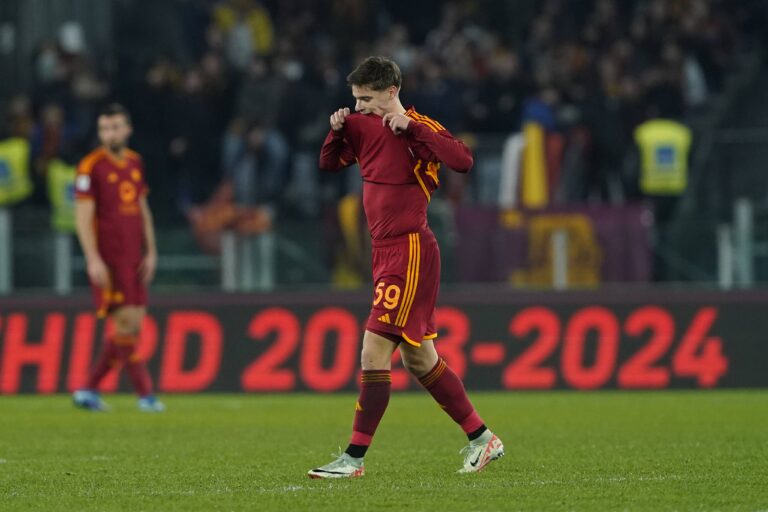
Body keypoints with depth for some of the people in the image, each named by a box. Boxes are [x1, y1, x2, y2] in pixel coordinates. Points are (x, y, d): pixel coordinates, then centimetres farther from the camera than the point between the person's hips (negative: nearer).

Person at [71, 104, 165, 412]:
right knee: (126, 323, -8)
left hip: (133, 258, 7)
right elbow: (83, 216, -11)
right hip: (107, 260, -7)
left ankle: (90, 390, 13)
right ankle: (145, 394, -4)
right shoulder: (91, 167, -8)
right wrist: (93, 260, -18)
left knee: (132, 326, 4)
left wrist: (150, 252, 12)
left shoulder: (135, 163, 12)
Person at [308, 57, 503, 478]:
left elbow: (462, 161, -27)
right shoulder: (364, 127, 11)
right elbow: (328, 163, 21)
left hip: (409, 253, -9)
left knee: (374, 352, -12)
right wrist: (338, 130, 2)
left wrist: (411, 127, -26)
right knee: (418, 358, 13)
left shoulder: (418, 128, -12)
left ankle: (355, 457, -10)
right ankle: (481, 438, 23)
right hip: (386, 251, 9)